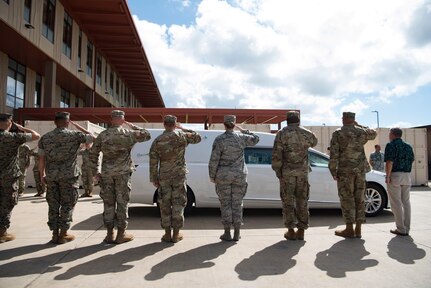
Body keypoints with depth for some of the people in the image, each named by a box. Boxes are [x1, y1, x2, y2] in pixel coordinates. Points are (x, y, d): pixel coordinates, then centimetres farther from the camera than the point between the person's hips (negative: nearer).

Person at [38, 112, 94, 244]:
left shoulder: (45, 137, 6)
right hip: (69, 175, -4)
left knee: (53, 205, 11)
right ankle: (63, 234, 8)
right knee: (67, 204, 5)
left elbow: (41, 158, 6)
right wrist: (77, 126, 11)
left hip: (51, 176, 4)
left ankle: (55, 234, 15)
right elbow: (92, 137, 7)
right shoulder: (74, 135, -5)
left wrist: (42, 175, 14)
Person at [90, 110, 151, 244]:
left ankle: (109, 234, 16)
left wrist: (95, 172, 11)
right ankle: (121, 234, 9)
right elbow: (147, 135, 9)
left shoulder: (102, 135, 4)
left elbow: (93, 154, 4)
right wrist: (132, 126, 13)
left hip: (106, 173, 3)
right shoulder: (128, 134, -4)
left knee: (108, 203, 10)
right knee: (122, 203, 4)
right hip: (122, 173, -3)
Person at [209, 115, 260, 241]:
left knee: (225, 204, 6)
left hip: (223, 175, -2)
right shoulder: (241, 138, -2)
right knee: (237, 204, 9)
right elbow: (255, 139, 18)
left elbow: (214, 160, -13)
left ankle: (227, 234, 10)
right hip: (239, 175, 3)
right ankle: (237, 234, 14)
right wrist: (244, 131, 23)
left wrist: (212, 176, -3)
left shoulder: (219, 140, -11)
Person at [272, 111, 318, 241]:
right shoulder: (306, 133, 4)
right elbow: (314, 142, 27)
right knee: (302, 200, 9)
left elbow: (277, 154, -10)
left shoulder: (282, 133, -5)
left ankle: (291, 231, 7)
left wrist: (277, 170, -3)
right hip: (303, 171, 3)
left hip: (287, 171, -2)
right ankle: (301, 231, 14)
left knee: (288, 201, 4)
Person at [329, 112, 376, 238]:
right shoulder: (361, 132, 5)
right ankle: (358, 230, 14)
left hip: (345, 171, -4)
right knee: (359, 199, 9)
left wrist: (333, 171, -5)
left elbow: (334, 155, -12)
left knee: (347, 199, 1)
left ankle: (349, 230, 5)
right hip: (360, 170, 4)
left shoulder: (337, 133, -7)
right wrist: (359, 125, 27)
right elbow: (373, 134, 29)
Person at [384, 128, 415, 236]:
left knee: (396, 203, -2)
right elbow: (412, 160, 18)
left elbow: (389, 162, -17)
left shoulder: (391, 145, -8)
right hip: (407, 176, 7)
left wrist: (388, 176, -15)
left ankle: (401, 229, -1)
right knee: (406, 202, 11)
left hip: (395, 175, -7)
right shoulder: (408, 146, 14)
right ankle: (406, 228, 15)